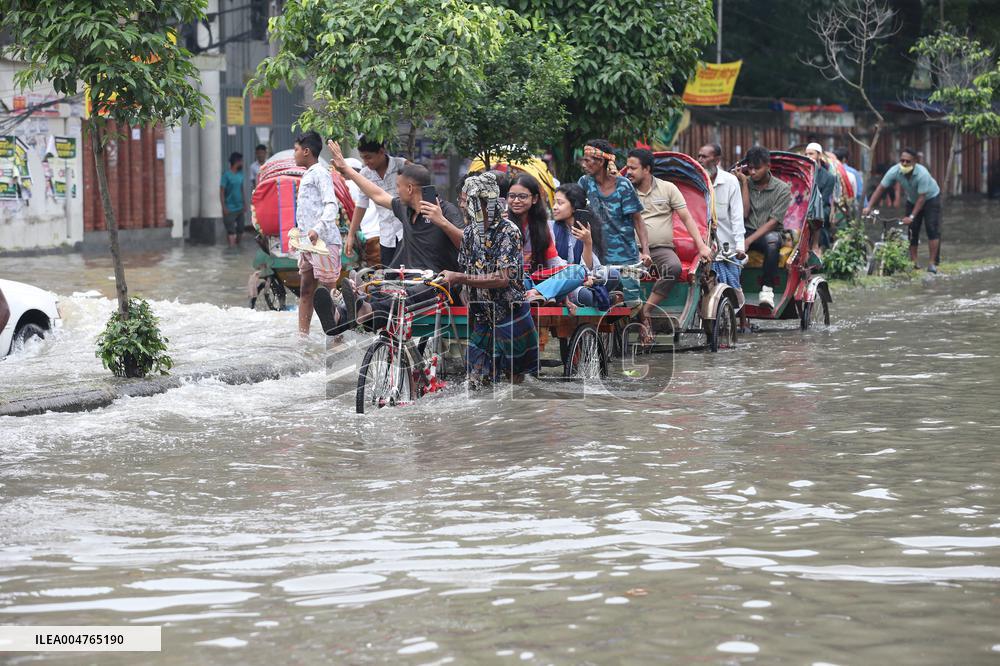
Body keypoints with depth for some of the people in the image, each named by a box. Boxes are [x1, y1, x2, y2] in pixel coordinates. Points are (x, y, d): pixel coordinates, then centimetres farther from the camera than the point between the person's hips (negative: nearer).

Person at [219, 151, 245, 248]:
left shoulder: (240, 173, 7)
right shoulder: (226, 174, -13)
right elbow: (221, 191, -13)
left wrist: (244, 204, 13)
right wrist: (224, 207, -17)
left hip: (240, 207, 7)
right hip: (230, 209, -7)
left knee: (240, 230, 11)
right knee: (231, 231, -5)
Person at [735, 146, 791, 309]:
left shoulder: (782, 189, -2)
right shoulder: (744, 184, 8)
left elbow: (773, 221, -11)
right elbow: (743, 214, -5)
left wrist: (749, 240, -22)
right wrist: (744, 183, -4)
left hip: (770, 233, -2)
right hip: (746, 232, 2)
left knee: (772, 240, -40)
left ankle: (767, 289, -35)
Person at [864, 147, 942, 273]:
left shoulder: (922, 174, -37)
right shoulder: (895, 171, -25)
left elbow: (922, 198, -33)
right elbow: (880, 188, -20)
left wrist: (912, 216, -37)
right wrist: (869, 207, -28)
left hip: (930, 198, -4)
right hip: (912, 200, 4)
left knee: (932, 230, -13)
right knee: (912, 231, 0)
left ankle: (933, 263, -12)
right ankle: (913, 262, 8)